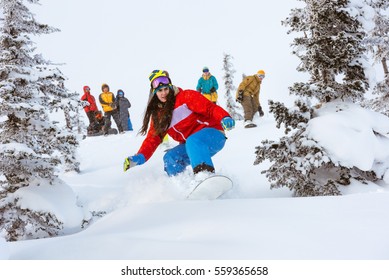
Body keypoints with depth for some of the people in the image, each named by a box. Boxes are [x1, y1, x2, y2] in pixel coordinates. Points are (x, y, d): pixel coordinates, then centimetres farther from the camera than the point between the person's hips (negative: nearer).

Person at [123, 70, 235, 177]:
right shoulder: (158, 113, 12)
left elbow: (210, 108, -15)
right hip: (189, 145, 6)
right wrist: (140, 157, -8)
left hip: (212, 135, -6)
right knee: (170, 159, -18)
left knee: (193, 142, -37)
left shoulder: (186, 97, -5)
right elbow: (153, 138, 8)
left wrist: (225, 118, -35)